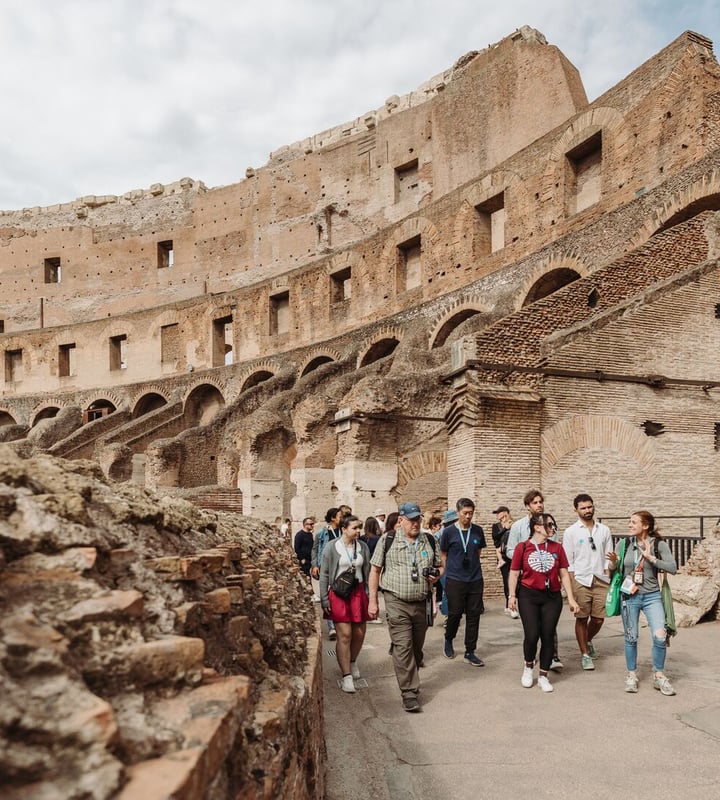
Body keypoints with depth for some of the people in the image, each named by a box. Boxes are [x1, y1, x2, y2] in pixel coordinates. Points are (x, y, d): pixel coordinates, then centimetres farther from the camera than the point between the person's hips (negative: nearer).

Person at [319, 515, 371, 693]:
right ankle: (346, 676, 5)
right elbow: (324, 574, -3)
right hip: (338, 593, -4)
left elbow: (367, 572, 10)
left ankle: (352, 661, 37)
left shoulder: (362, 546, 4)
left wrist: (368, 596, 7)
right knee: (345, 635, -5)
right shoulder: (332, 547, -7)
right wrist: (324, 599, -6)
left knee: (359, 634, 10)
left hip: (358, 592, 4)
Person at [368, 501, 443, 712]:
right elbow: (375, 570, 2)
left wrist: (436, 575, -4)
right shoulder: (388, 540, -2)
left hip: (421, 603, 4)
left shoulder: (428, 541, 9)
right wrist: (372, 601, -2)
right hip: (397, 602, -4)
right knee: (403, 647, -9)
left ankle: (410, 681, 32)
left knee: (417, 647, 13)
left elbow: (440, 566, 20)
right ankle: (409, 692, -4)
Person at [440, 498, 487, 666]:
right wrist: (451, 570, 7)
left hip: (475, 580, 3)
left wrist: (473, 567, 12)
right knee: (455, 614, 5)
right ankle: (448, 641, 33)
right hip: (455, 580, -3)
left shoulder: (478, 531, 2)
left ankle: (470, 652, 16)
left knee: (474, 615, 5)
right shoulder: (449, 532, -5)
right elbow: (443, 555, 6)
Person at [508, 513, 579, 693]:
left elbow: (564, 574, 7)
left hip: (552, 597, 3)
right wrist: (512, 595, -7)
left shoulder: (557, 548, 5)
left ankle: (543, 676, 19)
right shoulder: (522, 547, -3)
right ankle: (528, 666, 23)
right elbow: (514, 573, 1)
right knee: (532, 635, -7)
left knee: (548, 636, 3)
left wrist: (571, 598, 4)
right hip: (528, 596, -2)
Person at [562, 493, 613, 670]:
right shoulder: (571, 532, -1)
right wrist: (572, 585, -7)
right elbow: (567, 561, -1)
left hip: (601, 580, 3)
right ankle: (585, 654, 18)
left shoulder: (604, 530, 8)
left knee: (599, 618, 6)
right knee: (582, 618, 2)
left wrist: (608, 578, 1)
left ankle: (588, 641, 35)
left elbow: (608, 557, 9)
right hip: (580, 581, -3)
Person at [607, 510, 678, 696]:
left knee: (660, 637, -8)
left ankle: (659, 675, 13)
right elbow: (613, 569, 5)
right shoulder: (624, 544, 0)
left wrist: (651, 558, -20)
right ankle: (631, 675, 25)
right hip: (629, 596, 1)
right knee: (631, 638, 9)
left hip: (652, 596, -1)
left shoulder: (659, 544, -5)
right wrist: (613, 562, -17)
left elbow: (673, 568, -13)